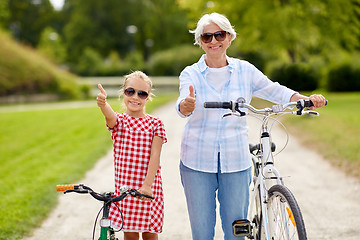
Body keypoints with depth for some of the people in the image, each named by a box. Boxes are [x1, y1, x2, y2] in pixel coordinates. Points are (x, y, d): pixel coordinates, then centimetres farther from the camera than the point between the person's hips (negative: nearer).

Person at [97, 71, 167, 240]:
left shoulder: (155, 124, 2)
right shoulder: (119, 121, 2)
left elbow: (155, 155, -7)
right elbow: (110, 116, -23)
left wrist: (147, 185, -18)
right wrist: (103, 104, -48)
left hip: (149, 188, 0)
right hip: (124, 187, 0)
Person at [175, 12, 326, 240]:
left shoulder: (244, 70, 4)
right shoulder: (191, 74, -2)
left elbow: (275, 91, 4)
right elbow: (183, 106, -18)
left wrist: (307, 99, -14)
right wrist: (187, 105, -43)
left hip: (236, 161, 1)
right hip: (198, 162, -1)